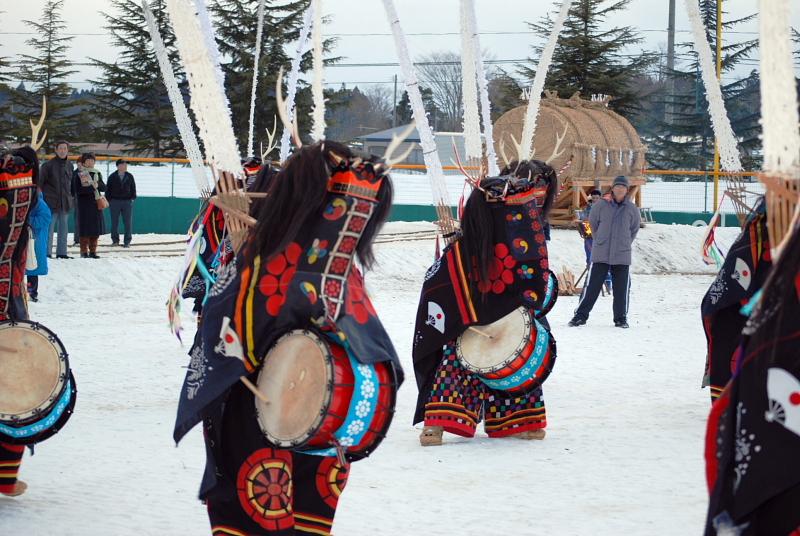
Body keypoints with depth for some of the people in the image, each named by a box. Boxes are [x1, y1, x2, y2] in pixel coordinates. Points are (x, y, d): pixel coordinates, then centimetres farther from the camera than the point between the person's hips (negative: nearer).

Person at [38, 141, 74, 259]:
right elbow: (39, 182, -4)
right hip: (51, 202, -5)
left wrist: (71, 198, 17)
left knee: (63, 229, 9)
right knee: (49, 229, -5)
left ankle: (62, 252, 16)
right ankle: (47, 252, -1)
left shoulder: (69, 165, 10)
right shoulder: (48, 165, -6)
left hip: (65, 203, 5)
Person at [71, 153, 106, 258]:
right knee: (85, 229, -5)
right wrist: (92, 188, -16)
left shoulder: (97, 173, 14)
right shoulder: (78, 175, -2)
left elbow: (104, 187, 8)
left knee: (96, 228, 3)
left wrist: (98, 185, -13)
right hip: (84, 205, -5)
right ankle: (84, 251, 0)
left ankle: (93, 250, 9)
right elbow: (77, 190, -13)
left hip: (96, 204, 5)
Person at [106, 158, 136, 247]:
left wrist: (133, 198, 2)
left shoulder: (130, 176, 6)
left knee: (128, 223, -1)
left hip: (127, 201, 1)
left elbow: (133, 188, 11)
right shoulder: (112, 177, 1)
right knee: (114, 222, 6)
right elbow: (108, 189, 5)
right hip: (115, 201, -1)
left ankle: (127, 241, 6)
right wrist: (108, 200, 0)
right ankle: (115, 240, 18)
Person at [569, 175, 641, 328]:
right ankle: (580, 315, 5)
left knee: (622, 288, 4)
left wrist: (625, 243, 12)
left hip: (622, 256, 1)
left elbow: (634, 229, 15)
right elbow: (592, 224, 11)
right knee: (592, 286, -1)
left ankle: (621, 318, 16)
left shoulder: (632, 209, 2)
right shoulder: (601, 205, -1)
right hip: (600, 254, -1)